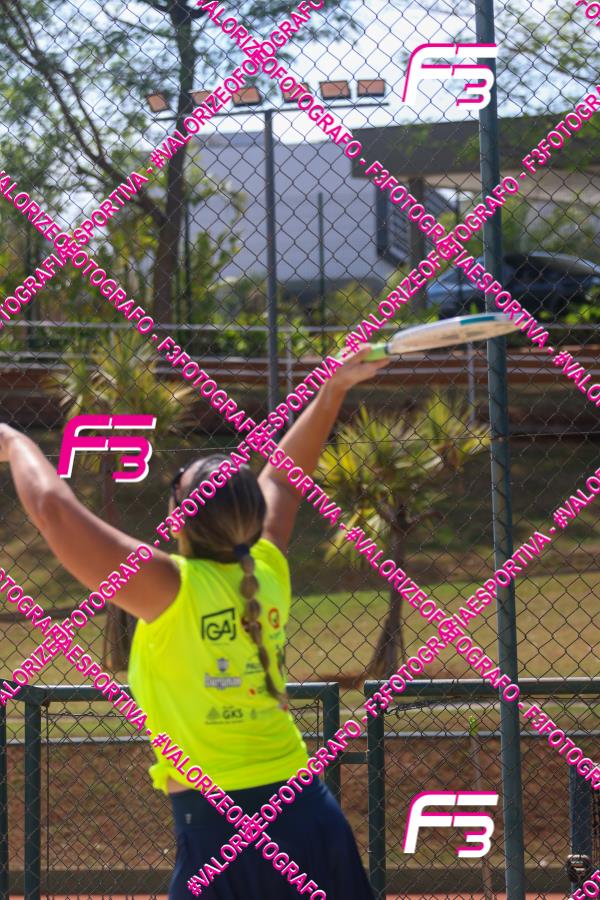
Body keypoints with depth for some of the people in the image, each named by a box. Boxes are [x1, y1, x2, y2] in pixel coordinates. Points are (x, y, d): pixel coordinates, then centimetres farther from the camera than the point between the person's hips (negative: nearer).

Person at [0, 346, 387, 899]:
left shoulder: (170, 589, -8)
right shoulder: (268, 573, 6)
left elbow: (52, 507, -6)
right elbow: (281, 479, 24)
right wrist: (332, 392, 33)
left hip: (219, 825, -5)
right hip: (309, 814, 6)